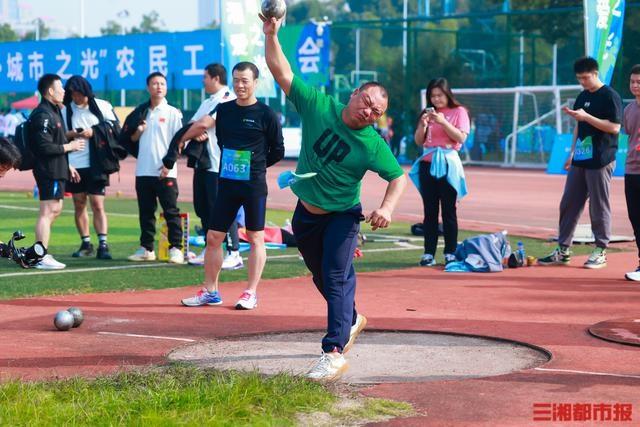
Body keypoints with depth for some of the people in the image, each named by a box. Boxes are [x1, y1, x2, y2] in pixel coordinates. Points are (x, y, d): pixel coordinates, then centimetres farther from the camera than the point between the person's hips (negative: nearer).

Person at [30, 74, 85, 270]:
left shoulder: (53, 112, 17)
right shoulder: (42, 115, -16)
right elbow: (45, 147, -23)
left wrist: (67, 165, 20)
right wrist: (69, 147, -13)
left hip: (56, 170, 11)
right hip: (49, 170, -11)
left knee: (55, 209, 16)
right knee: (47, 211, -9)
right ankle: (42, 257, -8)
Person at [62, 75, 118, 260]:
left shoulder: (101, 106, 1)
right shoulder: (65, 110, 4)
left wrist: (95, 132, -10)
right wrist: (71, 134, -14)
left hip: (96, 165, -2)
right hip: (74, 166, 2)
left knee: (98, 205, -6)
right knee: (79, 205, 8)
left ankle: (103, 244, -8)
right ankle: (85, 244, 16)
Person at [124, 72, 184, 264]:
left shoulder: (172, 113, -2)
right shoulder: (142, 113, 13)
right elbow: (133, 139, 19)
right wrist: (139, 130, -3)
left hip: (165, 173, -5)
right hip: (143, 171, 5)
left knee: (171, 211, -5)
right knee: (146, 212, 9)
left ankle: (176, 248, -3)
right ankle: (146, 248, 15)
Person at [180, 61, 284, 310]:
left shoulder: (266, 115, -4)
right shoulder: (224, 110, 9)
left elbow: (278, 151, 1)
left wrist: (254, 166, 3)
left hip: (254, 186, -4)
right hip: (227, 184, 4)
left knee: (255, 238, 3)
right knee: (213, 237, 5)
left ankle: (251, 293, 10)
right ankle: (210, 292, 15)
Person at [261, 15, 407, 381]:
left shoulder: (373, 146, -18)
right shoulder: (319, 106, -12)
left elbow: (399, 176, -9)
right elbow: (282, 73, -12)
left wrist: (388, 208, -26)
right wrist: (271, 36, -24)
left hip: (342, 216, -4)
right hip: (306, 213, 4)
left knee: (336, 279, -19)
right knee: (323, 278, 19)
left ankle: (335, 354, -23)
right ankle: (352, 320, 47)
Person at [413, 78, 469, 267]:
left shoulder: (459, 112, 2)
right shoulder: (427, 112, 14)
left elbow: (461, 138, -9)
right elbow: (418, 141, 11)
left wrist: (443, 122, -16)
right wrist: (423, 124, -6)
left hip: (448, 165, -4)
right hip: (428, 164, 4)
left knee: (448, 211, -2)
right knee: (430, 211, 2)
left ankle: (450, 253, 1)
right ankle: (429, 253, 1)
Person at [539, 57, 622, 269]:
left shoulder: (609, 96, -9)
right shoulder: (583, 97, 15)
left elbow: (614, 127, -16)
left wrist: (587, 117, -21)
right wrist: (572, 152, 17)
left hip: (601, 160, -8)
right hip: (580, 160, 8)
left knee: (599, 207, -2)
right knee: (569, 204, 7)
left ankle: (601, 251, 8)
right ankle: (563, 250, 13)